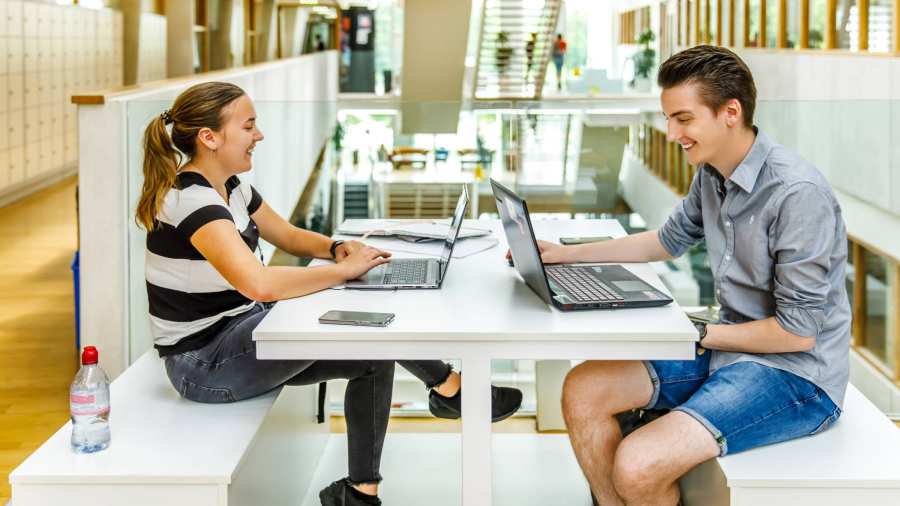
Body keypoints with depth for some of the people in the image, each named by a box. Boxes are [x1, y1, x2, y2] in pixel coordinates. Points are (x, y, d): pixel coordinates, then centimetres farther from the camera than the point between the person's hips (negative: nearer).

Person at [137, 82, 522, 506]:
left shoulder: (230, 187, 6)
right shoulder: (191, 201, -25)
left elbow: (288, 235, 20)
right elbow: (258, 283, -39)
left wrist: (336, 248, -2)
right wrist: (345, 270, -27)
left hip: (239, 334, 10)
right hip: (204, 364, -10)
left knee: (373, 353, -3)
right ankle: (447, 387, 0)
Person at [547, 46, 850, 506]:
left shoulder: (798, 194, -24)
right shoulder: (712, 173, 3)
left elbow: (797, 331, -20)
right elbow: (670, 241, 22)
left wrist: (698, 335, -12)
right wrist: (566, 254, 18)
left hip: (795, 372, -8)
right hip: (729, 346, 9)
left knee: (636, 467, -24)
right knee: (582, 392, -4)